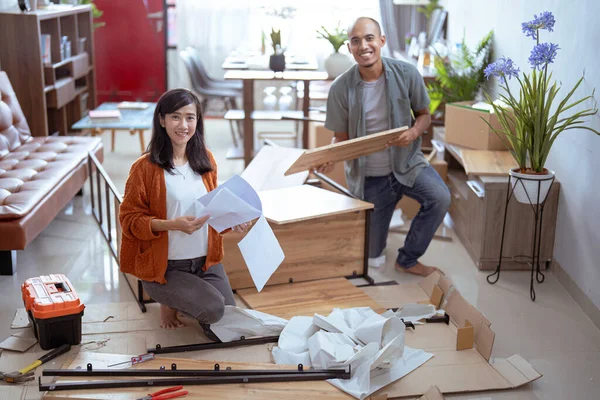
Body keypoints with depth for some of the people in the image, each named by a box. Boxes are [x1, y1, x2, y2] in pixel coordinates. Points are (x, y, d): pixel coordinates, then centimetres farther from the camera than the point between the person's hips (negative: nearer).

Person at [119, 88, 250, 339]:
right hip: (164, 267, -5)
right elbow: (129, 219, -11)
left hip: (206, 262, 5)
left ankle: (183, 298, 26)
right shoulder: (146, 167, -13)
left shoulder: (205, 159, 3)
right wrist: (172, 225, -25)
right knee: (214, 308, -25)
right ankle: (170, 302, 7)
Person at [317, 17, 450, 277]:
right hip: (368, 175, -1)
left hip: (406, 162, 1)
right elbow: (341, 137, -5)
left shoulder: (406, 74, -13)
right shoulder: (341, 88, -15)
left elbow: (424, 115, 0)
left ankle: (407, 260, -6)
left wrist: (414, 132, -23)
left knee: (440, 198, -29)